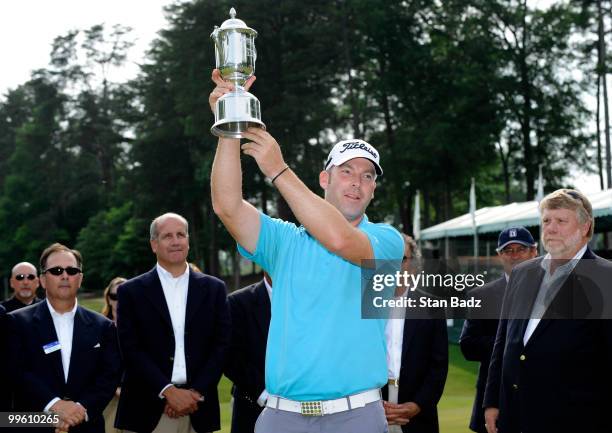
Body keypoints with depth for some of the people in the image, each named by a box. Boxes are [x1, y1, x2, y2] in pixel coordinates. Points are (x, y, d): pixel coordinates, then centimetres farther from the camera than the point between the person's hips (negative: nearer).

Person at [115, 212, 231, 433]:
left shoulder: (214, 289, 8)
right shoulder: (131, 291, 4)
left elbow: (221, 345, 4)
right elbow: (131, 349, -3)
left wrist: (196, 392, -7)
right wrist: (168, 391, -12)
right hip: (148, 409, -1)